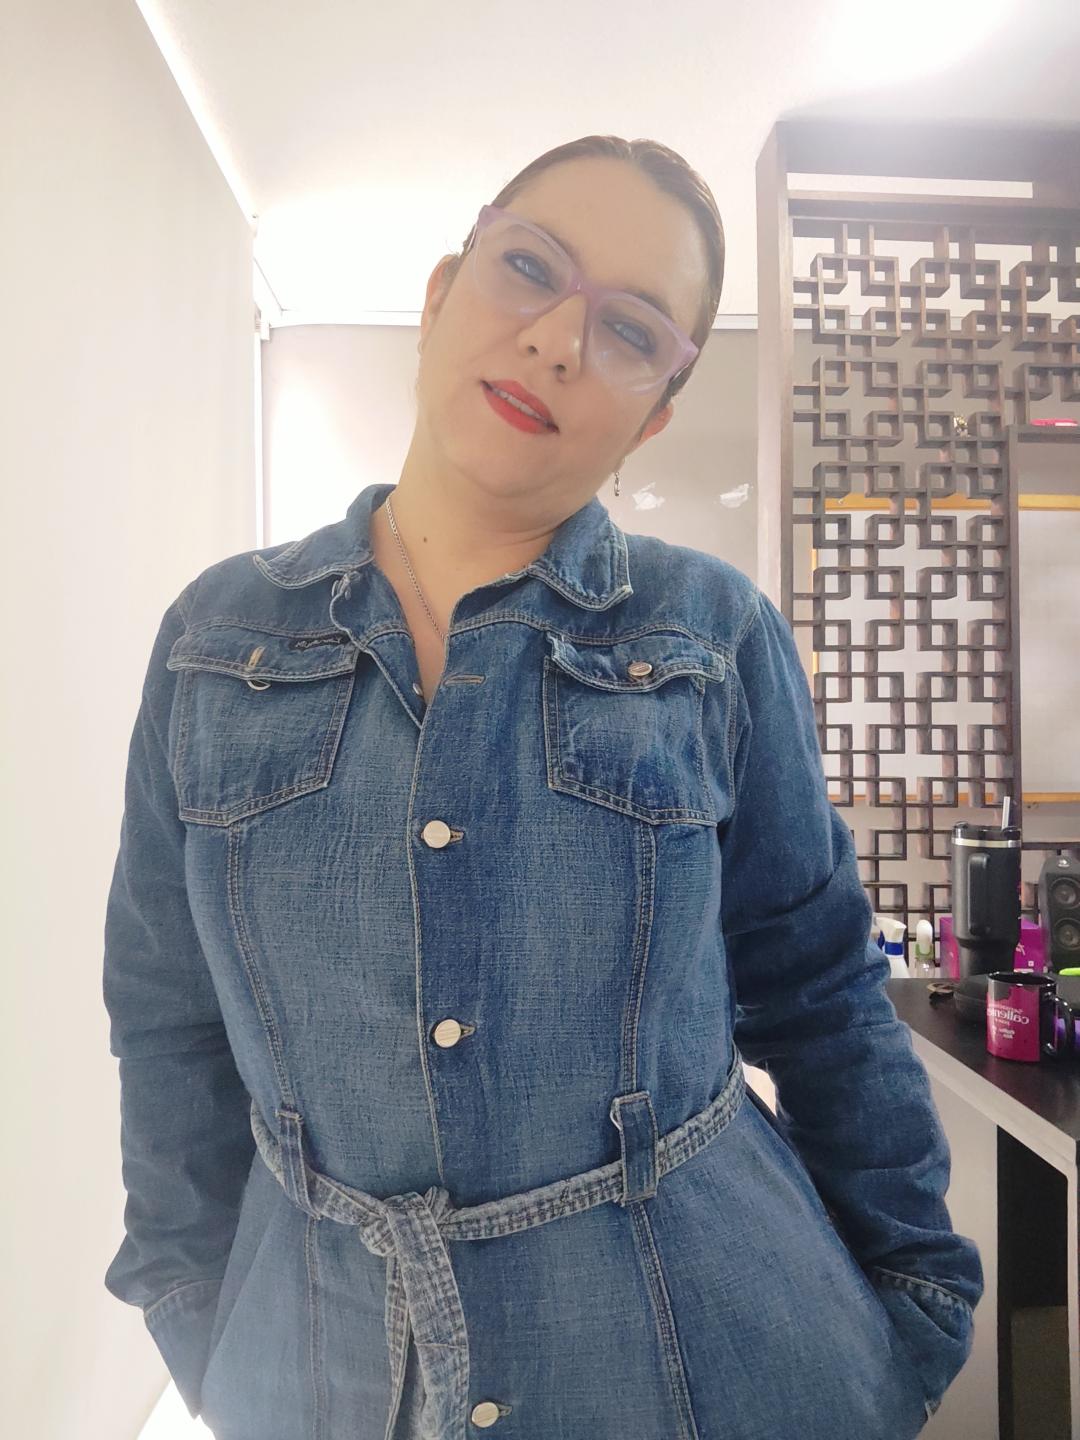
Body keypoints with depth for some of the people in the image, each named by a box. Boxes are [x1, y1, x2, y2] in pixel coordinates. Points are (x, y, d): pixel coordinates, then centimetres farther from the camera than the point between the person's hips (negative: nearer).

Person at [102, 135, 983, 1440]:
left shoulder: (719, 635, -8)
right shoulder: (217, 638, -5)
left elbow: (819, 994, 0)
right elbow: (176, 1029, 2)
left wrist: (914, 1317, 6)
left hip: (699, 1334, 0)